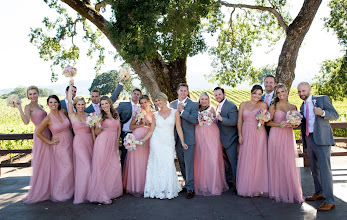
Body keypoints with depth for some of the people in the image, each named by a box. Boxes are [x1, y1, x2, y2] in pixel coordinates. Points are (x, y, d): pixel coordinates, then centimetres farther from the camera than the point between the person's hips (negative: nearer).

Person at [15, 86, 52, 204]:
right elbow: (26, 121, -22)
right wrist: (19, 108, -26)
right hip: (40, 135, -7)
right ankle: (38, 192, 9)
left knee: (48, 162, 12)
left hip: (48, 135, 7)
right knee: (40, 162, -3)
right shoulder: (28, 107, -5)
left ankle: (46, 189, 23)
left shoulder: (40, 106, 17)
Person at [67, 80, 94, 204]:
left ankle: (90, 192, 19)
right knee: (85, 166, -8)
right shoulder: (72, 116, 0)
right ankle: (82, 194, 4)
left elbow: (92, 130, 10)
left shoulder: (88, 116, 10)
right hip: (79, 142, -4)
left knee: (91, 165, 6)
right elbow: (69, 101, -9)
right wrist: (71, 85, -7)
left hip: (90, 141, 4)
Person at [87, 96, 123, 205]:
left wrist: (116, 140, 12)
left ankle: (112, 191, 22)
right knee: (102, 168, -3)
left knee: (115, 167, 4)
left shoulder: (116, 114, 13)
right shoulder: (100, 116, -1)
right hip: (103, 143, -5)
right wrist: (98, 127, -22)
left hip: (113, 144, 5)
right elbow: (97, 132, -2)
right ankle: (101, 196, 5)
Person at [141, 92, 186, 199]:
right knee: (158, 165, 1)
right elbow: (151, 130, 8)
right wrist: (142, 140, -1)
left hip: (169, 143, -1)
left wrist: (182, 142, -6)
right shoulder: (155, 115, 7)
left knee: (168, 165, -3)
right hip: (156, 142, 1)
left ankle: (169, 191, 15)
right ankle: (159, 190, 12)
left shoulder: (175, 112, 2)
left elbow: (178, 128, 1)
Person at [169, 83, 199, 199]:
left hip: (188, 138, -5)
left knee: (189, 163, -3)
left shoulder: (193, 104, -5)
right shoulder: (172, 104, 10)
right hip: (177, 139, 5)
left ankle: (190, 188, 5)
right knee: (181, 163, 15)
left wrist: (182, 111, -19)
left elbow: (194, 120, -17)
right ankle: (187, 182, 31)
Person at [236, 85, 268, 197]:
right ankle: (246, 187, 14)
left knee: (258, 160, 0)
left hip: (259, 134, -2)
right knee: (246, 161, 4)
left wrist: (262, 120, -20)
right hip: (246, 135, 2)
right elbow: (239, 121, 7)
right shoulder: (243, 104, 10)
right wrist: (240, 135, -1)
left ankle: (257, 188, 11)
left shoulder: (263, 105, 4)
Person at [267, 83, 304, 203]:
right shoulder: (273, 106, 3)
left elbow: (297, 123, 17)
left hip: (288, 137, 2)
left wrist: (293, 124, -5)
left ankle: (292, 192, 11)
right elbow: (268, 122, -1)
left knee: (290, 164, -1)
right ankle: (278, 192, 12)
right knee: (277, 164, 0)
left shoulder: (293, 107, 11)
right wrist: (279, 124, -15)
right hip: (276, 136, -2)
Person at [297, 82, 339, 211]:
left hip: (322, 139, -6)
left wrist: (322, 113, -22)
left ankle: (329, 201, -6)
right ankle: (319, 193, 27)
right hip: (309, 139, 7)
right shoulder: (302, 106, 18)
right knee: (314, 168, 13)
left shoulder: (322, 99, 1)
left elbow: (335, 115, -3)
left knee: (324, 168, -10)